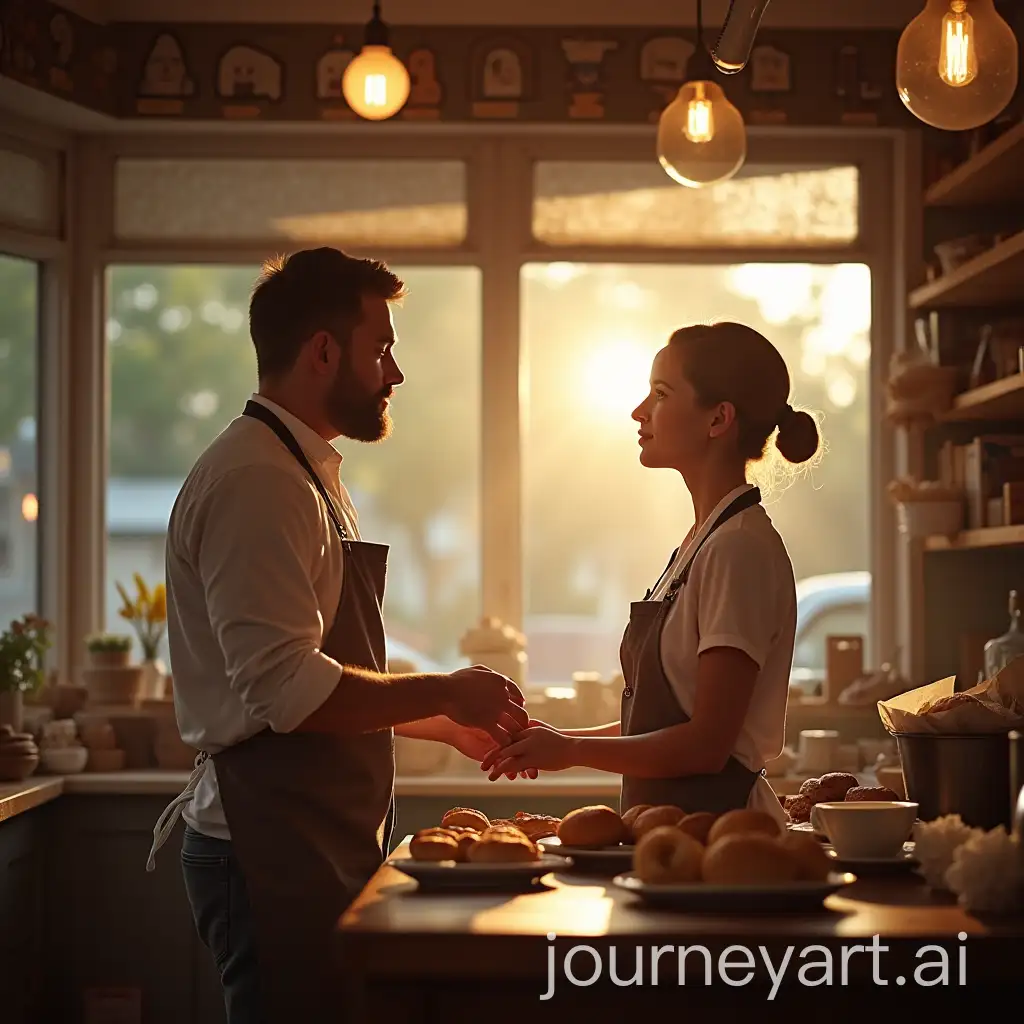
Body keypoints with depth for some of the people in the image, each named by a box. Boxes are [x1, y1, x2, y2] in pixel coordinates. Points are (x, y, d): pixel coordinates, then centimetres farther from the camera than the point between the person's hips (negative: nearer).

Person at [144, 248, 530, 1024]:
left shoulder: (309, 476, 18)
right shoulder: (255, 480, -16)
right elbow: (285, 688, -23)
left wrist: (453, 725, 17)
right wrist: (444, 694, -13)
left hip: (324, 846, 10)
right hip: (274, 851, -10)